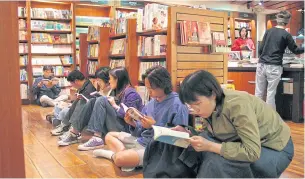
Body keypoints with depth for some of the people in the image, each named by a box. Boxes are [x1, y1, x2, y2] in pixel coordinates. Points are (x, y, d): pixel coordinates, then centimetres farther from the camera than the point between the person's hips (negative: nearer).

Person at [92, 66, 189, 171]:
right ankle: (122, 151, -11)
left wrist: (154, 126, -22)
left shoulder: (178, 106, -16)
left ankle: (113, 154, -1)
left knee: (121, 159, -32)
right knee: (109, 136, 15)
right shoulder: (152, 102, 8)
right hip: (140, 140, 9)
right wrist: (133, 124, -9)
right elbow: (141, 131, 13)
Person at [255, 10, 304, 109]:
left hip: (261, 65, 4)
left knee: (259, 93, 8)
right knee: (271, 93, 2)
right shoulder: (286, 35, -3)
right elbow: (295, 50, 7)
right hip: (274, 67, -4)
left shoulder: (268, 31, 10)